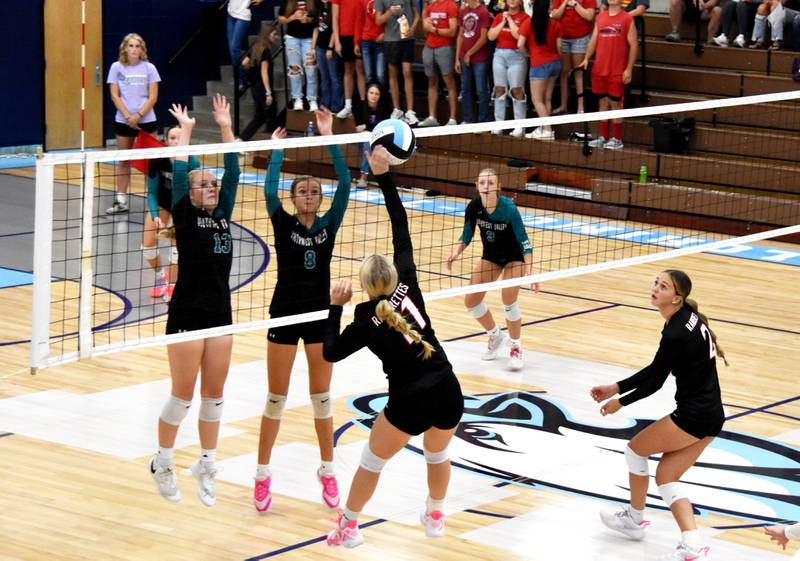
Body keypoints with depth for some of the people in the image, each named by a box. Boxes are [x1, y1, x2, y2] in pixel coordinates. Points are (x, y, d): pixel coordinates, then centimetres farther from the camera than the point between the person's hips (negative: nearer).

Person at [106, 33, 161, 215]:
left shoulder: (149, 68, 0)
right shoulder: (117, 67, 2)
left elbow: (153, 97, -3)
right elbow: (114, 96, -1)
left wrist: (138, 115, -13)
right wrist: (128, 117, -11)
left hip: (146, 120, -1)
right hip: (123, 121, 1)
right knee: (123, 160, 7)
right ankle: (121, 201, 11)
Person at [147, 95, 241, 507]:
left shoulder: (223, 215, 8)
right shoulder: (185, 218, -4)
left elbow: (233, 172, 5)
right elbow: (179, 173, -12)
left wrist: (225, 128, 1)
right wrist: (185, 131, -7)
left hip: (220, 315, 5)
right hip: (187, 315, -5)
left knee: (213, 396, 9)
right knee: (182, 396, 0)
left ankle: (205, 466, 19)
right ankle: (162, 464, 17)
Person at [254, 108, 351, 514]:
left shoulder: (328, 226, 2)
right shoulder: (284, 225, -2)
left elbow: (345, 184, -10)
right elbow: (270, 190, -20)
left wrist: (328, 136, -14)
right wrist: (278, 147, -15)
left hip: (320, 317, 2)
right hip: (285, 316, -2)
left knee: (321, 397, 9)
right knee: (276, 399, 3)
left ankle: (327, 471, 22)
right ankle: (262, 476, 12)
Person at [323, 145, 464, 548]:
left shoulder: (367, 323, -8)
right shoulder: (407, 285, -1)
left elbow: (331, 352, 6)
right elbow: (402, 228, 4)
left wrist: (335, 308, 9)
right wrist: (383, 176, 5)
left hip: (410, 403, -4)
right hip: (448, 394, 4)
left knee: (372, 460, 19)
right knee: (437, 454, 31)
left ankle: (348, 527, 28)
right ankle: (435, 517, 47)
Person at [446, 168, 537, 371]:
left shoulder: (508, 208, -30)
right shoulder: (474, 207, -19)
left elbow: (524, 241, -27)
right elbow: (466, 236, -4)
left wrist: (529, 270, -37)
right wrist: (456, 253, -22)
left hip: (513, 256, -4)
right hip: (490, 255, 5)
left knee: (509, 301, -20)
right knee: (471, 301, -1)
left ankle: (516, 347, 3)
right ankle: (495, 336, 26)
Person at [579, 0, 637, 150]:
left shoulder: (627, 19, -4)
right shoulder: (599, 18, 11)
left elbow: (633, 45, -5)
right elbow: (593, 40, 14)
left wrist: (629, 68, -10)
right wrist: (586, 58, 1)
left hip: (618, 71, -5)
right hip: (599, 70, 5)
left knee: (615, 103, -1)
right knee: (603, 102, 9)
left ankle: (616, 139, 6)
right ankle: (603, 137, 16)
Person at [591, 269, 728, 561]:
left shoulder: (676, 335, -22)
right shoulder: (687, 317, 8)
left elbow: (655, 381, -12)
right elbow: (655, 370, 14)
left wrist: (621, 402, 4)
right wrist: (616, 388, 14)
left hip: (692, 416, -9)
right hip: (712, 415, 9)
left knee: (636, 448, 12)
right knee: (666, 477, 12)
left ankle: (635, 518, 29)